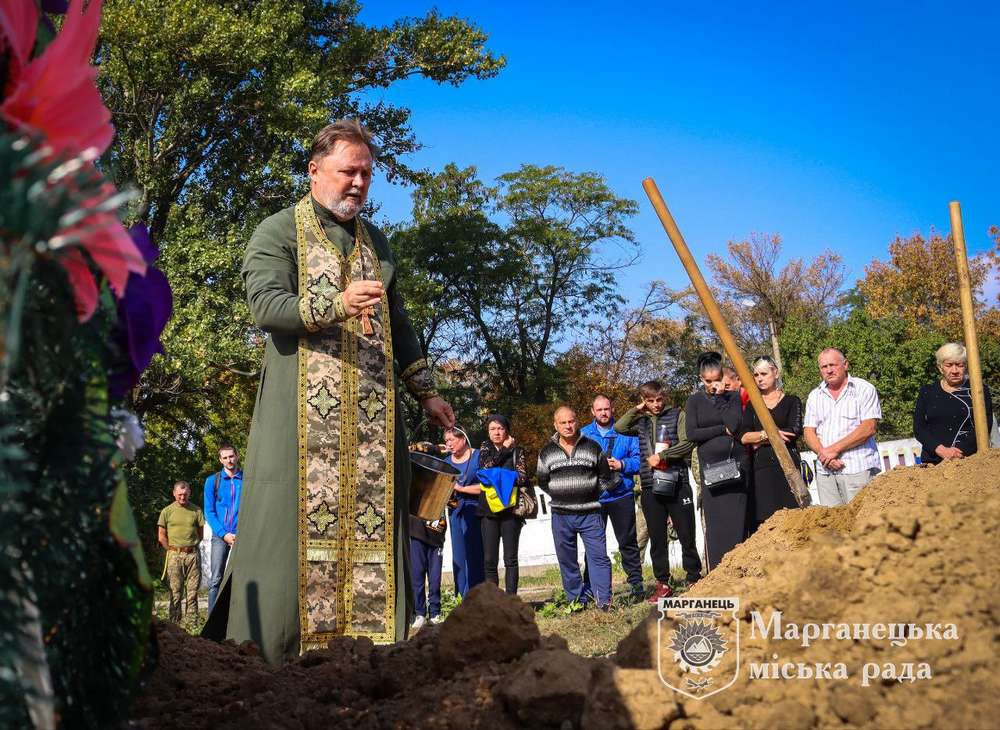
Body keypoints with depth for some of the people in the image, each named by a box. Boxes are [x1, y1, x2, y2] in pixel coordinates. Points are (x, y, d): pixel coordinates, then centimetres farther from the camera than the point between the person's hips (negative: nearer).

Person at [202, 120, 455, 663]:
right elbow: (265, 304, -13)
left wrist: (425, 391, 22)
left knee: (372, 527, 0)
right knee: (298, 523, -10)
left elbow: (398, 326, 27)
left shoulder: (376, 242, 22)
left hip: (372, 415, 5)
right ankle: (264, 655, -4)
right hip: (303, 413, -5)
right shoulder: (278, 232, 4)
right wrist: (338, 304, -27)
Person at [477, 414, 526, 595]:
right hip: (489, 510, 2)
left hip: (510, 509, -2)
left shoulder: (516, 451, 7)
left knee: (510, 558, 0)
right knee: (489, 559, 1)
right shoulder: (485, 449, 14)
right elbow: (484, 469, -6)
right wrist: (504, 449, -3)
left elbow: (522, 478, -4)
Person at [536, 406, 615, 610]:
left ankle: (604, 601, -3)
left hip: (590, 513, -1)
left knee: (598, 556, -6)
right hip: (561, 515, 1)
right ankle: (576, 600, 16)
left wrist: (592, 494, 7)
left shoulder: (593, 447, 5)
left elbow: (605, 478, 11)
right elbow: (542, 482, 12)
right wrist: (561, 496, 8)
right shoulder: (547, 452, 6)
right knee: (567, 560, 6)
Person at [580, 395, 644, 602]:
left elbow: (638, 459, 0)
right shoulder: (584, 434, 6)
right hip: (593, 497, 1)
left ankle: (636, 582, 14)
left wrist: (621, 465, -16)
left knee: (628, 542, 6)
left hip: (621, 496, 0)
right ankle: (590, 586, 13)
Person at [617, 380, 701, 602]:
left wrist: (661, 456, -12)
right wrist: (636, 409, 3)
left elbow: (687, 443, -7)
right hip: (650, 487, 3)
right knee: (657, 538, 6)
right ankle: (663, 584, 14)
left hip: (677, 484, -3)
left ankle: (694, 579, 11)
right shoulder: (641, 421, 13)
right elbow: (619, 427, 2)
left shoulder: (677, 415, 3)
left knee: (687, 535, 1)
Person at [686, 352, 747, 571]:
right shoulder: (695, 401, 9)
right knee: (715, 523, -4)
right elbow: (691, 433, -3)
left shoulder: (733, 397, 8)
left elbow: (734, 424, -9)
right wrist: (723, 430, -5)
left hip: (736, 464, 0)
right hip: (710, 466, 0)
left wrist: (721, 397, -6)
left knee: (738, 519, -4)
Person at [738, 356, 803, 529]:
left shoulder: (792, 401, 10)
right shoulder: (752, 406, 17)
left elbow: (795, 431, -6)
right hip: (761, 468, 2)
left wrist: (759, 439, -2)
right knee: (762, 520, -7)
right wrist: (768, 434, -10)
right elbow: (743, 436, 3)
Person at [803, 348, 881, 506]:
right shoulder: (814, 396, 17)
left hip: (858, 469, -4)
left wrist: (834, 449, -11)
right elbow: (808, 432, 10)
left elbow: (868, 428, -8)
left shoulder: (864, 389, 3)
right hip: (825, 472, 4)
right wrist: (823, 453, -10)